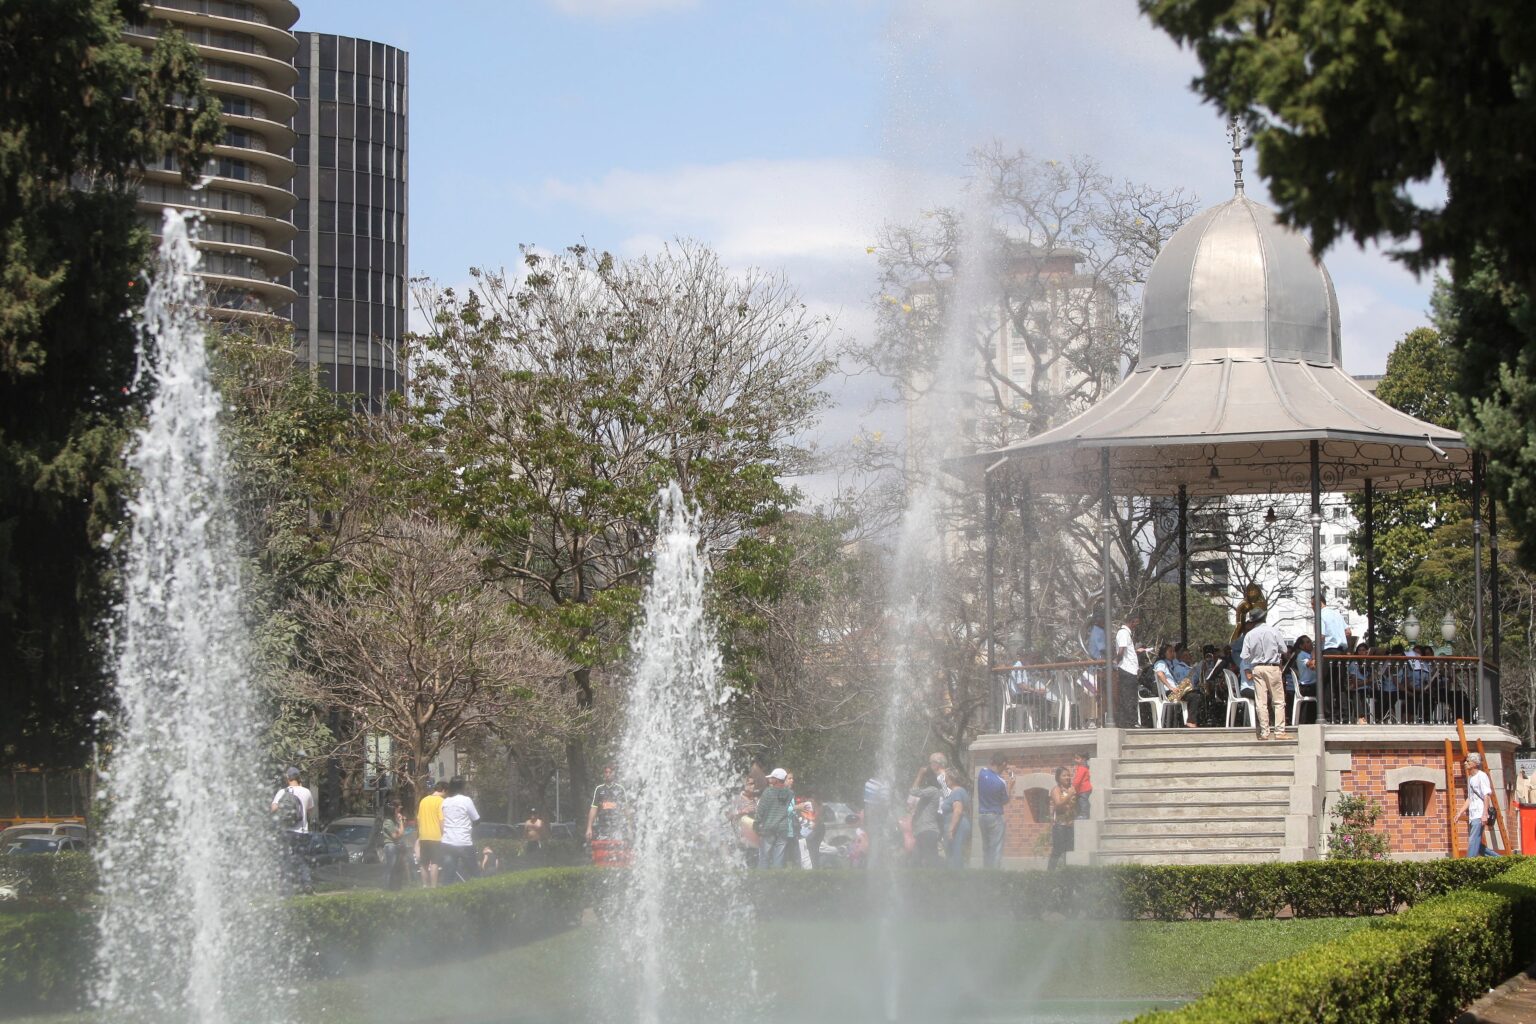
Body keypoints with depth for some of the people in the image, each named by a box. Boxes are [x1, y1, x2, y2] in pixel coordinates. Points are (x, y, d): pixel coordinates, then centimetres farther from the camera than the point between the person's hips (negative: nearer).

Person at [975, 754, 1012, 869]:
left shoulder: (981, 773, -4)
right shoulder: (1001, 782, -18)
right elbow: (1005, 801, -3)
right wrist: (1009, 786, 9)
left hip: (981, 816, 6)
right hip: (995, 817, -6)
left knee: (986, 848, 13)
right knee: (996, 850, -2)